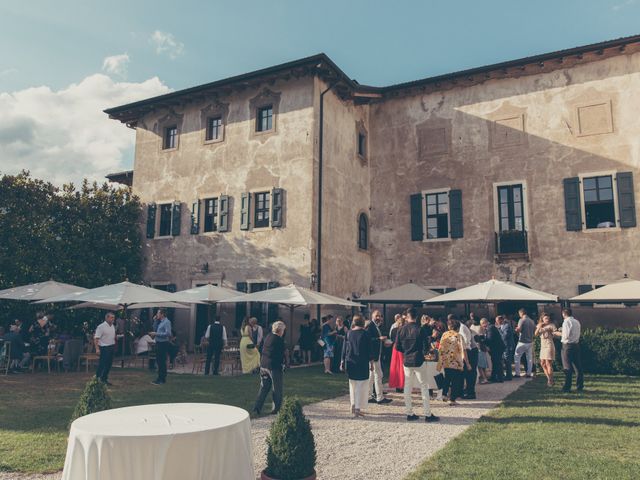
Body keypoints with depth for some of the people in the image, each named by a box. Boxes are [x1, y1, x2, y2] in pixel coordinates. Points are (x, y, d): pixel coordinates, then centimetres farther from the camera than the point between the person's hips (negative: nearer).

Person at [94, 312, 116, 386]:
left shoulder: (113, 326, 12)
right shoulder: (101, 326, -13)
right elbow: (96, 338, -17)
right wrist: (97, 349, -23)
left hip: (112, 347, 8)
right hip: (104, 347, -8)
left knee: (109, 364, 11)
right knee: (102, 364, -5)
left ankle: (104, 379, 21)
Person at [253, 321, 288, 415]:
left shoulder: (268, 337, 6)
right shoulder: (279, 340, -15)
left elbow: (263, 351, 13)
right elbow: (283, 353, -9)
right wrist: (286, 362, 7)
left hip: (263, 365, 7)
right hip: (274, 366, -7)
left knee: (264, 388, 14)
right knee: (277, 389, 8)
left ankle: (257, 408, 11)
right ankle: (276, 409, 14)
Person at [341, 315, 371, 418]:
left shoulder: (349, 333, 2)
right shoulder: (364, 334, -8)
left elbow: (344, 348, 6)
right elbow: (369, 349, -6)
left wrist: (343, 361, 12)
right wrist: (370, 361, 3)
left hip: (350, 363, 4)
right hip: (362, 363, -4)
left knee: (352, 385, 18)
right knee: (361, 385, 3)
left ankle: (353, 406, 23)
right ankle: (358, 409, 1)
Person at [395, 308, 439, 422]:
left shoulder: (402, 330, -1)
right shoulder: (420, 330, -11)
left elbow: (398, 347, 2)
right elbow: (426, 346, -10)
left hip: (407, 361, 3)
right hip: (418, 361, -3)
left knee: (407, 387, 10)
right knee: (424, 387, 4)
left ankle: (409, 413, 14)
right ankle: (428, 414, 4)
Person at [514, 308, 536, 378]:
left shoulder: (522, 320, -12)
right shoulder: (532, 321, 7)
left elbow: (519, 329, -21)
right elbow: (535, 331, 13)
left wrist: (515, 329, -1)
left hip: (522, 342, -6)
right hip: (530, 342, 6)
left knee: (517, 357, 4)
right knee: (529, 358, 11)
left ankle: (517, 373, 2)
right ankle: (529, 373, 12)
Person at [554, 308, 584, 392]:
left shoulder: (566, 322, -13)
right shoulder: (577, 322, 10)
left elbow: (566, 336, -18)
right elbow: (577, 334, 16)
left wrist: (559, 334, 0)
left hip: (568, 345, -7)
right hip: (576, 344, 7)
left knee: (567, 367, -1)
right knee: (578, 366, 11)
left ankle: (567, 387, 3)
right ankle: (580, 386, 16)